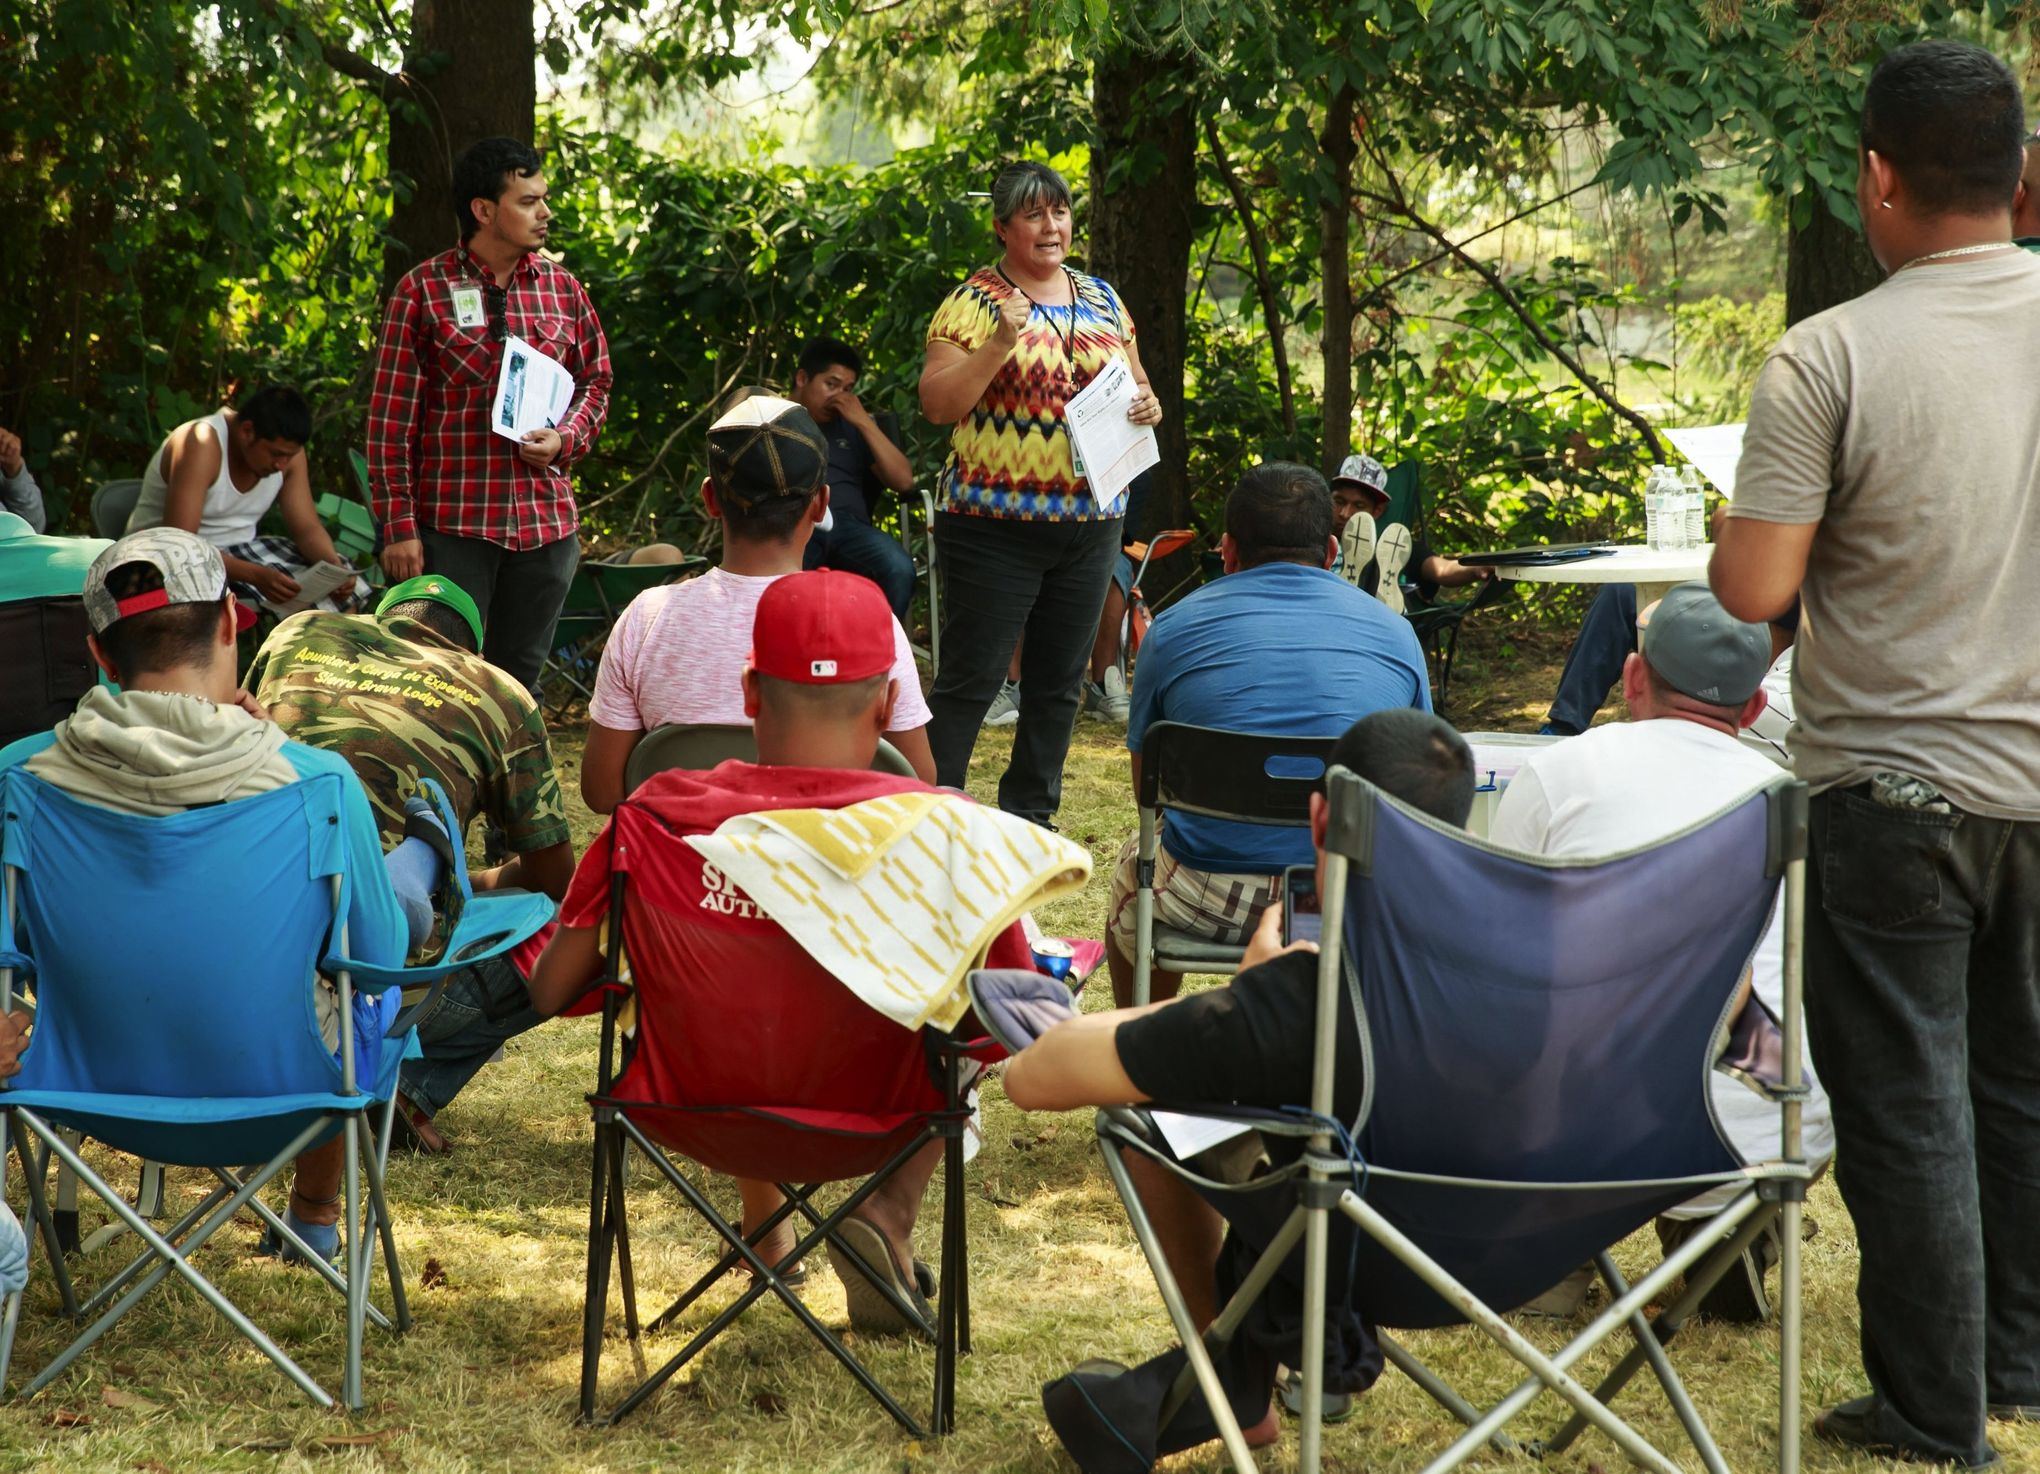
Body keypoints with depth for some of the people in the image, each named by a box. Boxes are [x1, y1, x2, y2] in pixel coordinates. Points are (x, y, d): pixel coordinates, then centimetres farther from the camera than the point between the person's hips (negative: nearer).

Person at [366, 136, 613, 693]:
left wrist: (565, 438, -4)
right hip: (452, 522, -4)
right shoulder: (424, 290, -4)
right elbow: (391, 414, -4)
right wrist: (398, 525, -8)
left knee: (520, 678, 11)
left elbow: (594, 382, 19)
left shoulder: (561, 288, 8)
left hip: (546, 521, 4)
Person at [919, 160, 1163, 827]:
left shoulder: (1102, 299, 12)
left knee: (1059, 682, 11)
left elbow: (1135, 385, 20)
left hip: (1090, 521, 6)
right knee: (970, 679, -5)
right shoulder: (974, 302, -5)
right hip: (994, 524, -6)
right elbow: (937, 404, -12)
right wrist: (999, 345, -23)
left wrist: (1147, 404, -3)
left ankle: (1030, 812, 21)